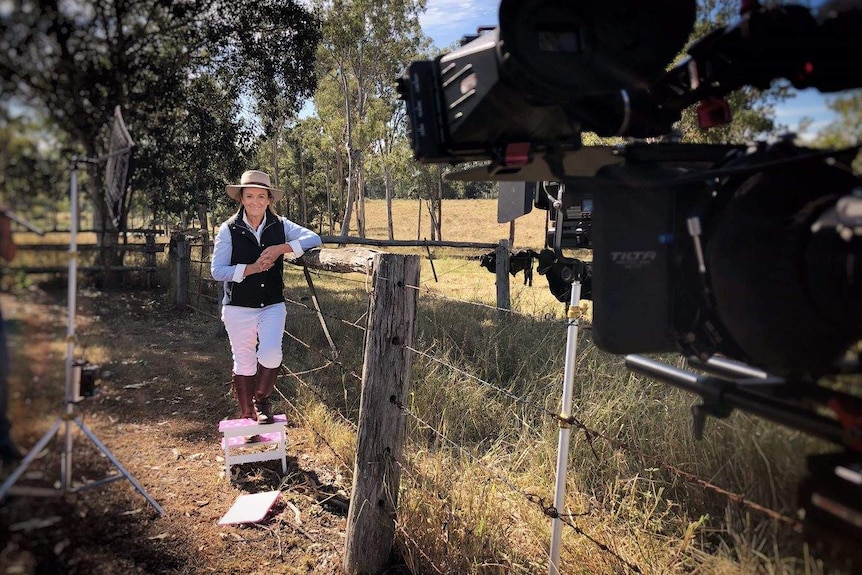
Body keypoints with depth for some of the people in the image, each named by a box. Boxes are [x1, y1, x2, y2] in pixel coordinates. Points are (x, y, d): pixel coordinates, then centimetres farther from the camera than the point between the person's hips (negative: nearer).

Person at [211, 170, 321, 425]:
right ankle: (247, 418, 26)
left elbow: (314, 238, -10)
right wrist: (252, 268, -18)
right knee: (244, 364, 9)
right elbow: (217, 270, -7)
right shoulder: (229, 229, -4)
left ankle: (262, 401, 9)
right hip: (239, 308, -1)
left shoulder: (280, 226, 1)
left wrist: (280, 248, -21)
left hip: (273, 306, 1)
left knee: (271, 354, -19)